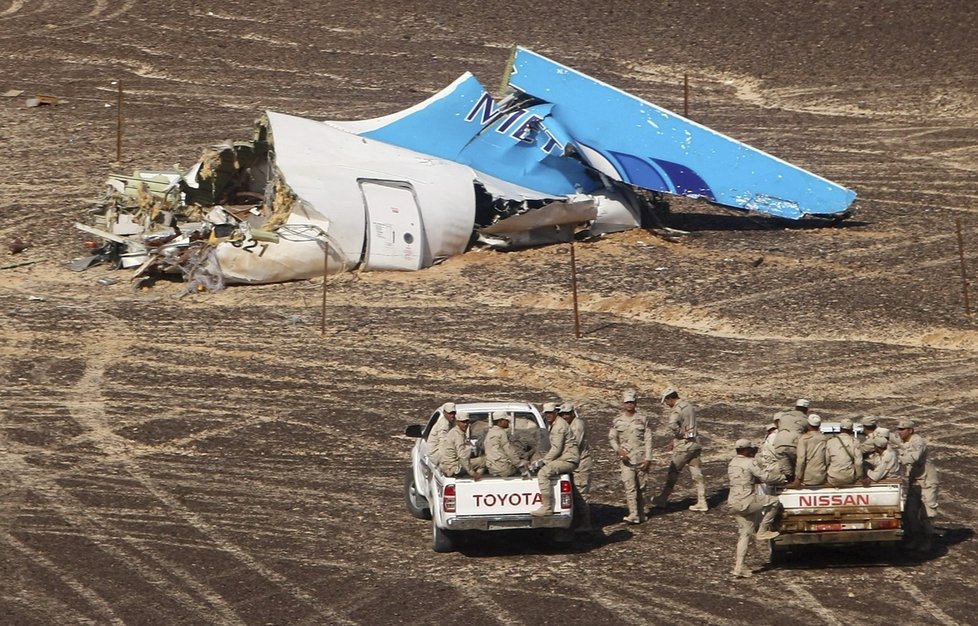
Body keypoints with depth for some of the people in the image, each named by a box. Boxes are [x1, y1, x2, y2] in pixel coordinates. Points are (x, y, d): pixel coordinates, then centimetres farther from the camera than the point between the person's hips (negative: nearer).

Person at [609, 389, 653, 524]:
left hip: (641, 458, 0)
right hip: (626, 458, 0)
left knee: (641, 486, 8)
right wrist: (618, 449, -11)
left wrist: (648, 458, -6)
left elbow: (648, 439, 1)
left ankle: (641, 513, 21)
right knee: (629, 486, -11)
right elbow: (611, 437, 8)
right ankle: (633, 515, -14)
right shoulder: (618, 421, 5)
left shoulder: (642, 420, 2)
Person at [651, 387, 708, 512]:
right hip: (695, 444, 8)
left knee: (672, 473, 5)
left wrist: (680, 434, -17)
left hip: (683, 446, -8)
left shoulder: (677, 409, -17)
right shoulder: (689, 405, 11)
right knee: (697, 474, 8)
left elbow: (672, 425, -37)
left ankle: (661, 500, 16)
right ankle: (701, 502, 7)